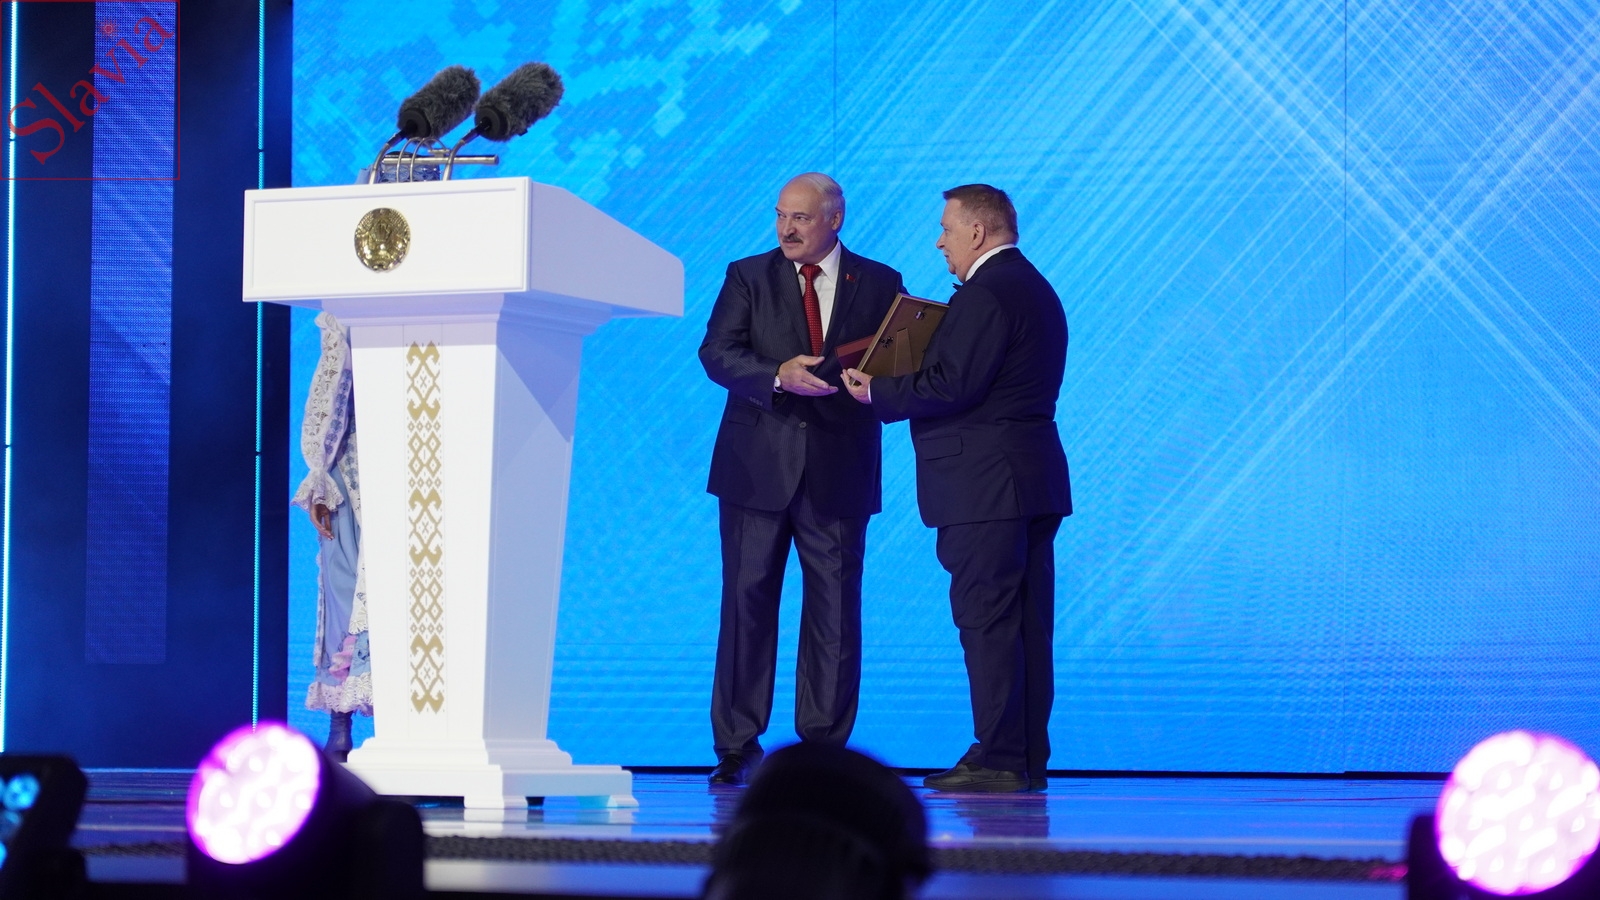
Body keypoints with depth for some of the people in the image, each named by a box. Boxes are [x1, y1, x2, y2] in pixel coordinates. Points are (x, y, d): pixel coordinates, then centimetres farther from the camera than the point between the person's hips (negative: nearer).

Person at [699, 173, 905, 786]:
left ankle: (824, 746, 8)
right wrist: (780, 375, -21)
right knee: (747, 601, 0)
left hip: (838, 472, 0)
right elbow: (717, 354, -5)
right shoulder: (748, 277, 6)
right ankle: (737, 746, 6)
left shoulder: (879, 285, 8)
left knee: (835, 610, 1)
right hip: (758, 467, 0)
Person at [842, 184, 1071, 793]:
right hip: (1035, 482, 10)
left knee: (986, 622, -8)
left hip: (985, 488, -10)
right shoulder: (1037, 291, 20)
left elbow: (951, 386, -19)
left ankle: (998, 760, -8)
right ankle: (1028, 758, 11)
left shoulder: (985, 294, -13)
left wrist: (877, 394, -8)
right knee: (1027, 624, 9)